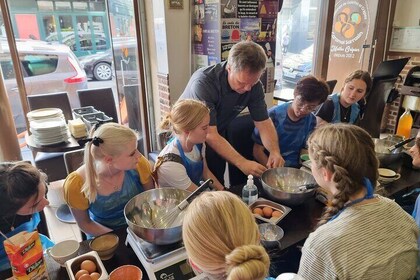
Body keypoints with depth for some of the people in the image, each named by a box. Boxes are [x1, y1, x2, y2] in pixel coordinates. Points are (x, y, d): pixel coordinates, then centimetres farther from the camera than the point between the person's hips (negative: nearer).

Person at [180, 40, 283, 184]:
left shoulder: (254, 86, -15)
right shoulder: (203, 82, -32)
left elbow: (263, 123, -9)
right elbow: (209, 135, -34)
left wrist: (275, 152, -27)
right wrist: (242, 163, -39)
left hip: (217, 139, 4)